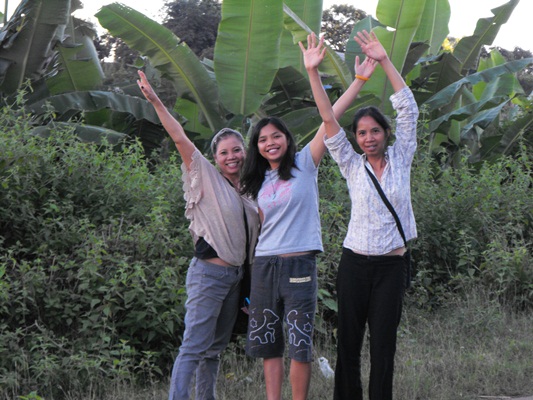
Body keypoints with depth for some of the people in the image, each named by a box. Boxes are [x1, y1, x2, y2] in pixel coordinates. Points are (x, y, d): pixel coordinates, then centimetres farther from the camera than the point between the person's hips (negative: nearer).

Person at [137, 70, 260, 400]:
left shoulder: (247, 191, 14)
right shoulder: (207, 178, -3)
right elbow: (180, 139, -12)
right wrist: (156, 103, -21)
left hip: (236, 275, 7)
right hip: (209, 272, -7)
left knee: (216, 348, 12)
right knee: (194, 347, -12)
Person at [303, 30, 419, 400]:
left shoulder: (401, 159, 5)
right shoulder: (352, 166, 6)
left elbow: (408, 109, -1)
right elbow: (328, 119, -1)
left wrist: (385, 61, -6)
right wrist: (313, 71, -8)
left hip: (392, 265, -1)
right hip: (355, 262, 1)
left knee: (383, 344, -1)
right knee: (348, 341, 2)